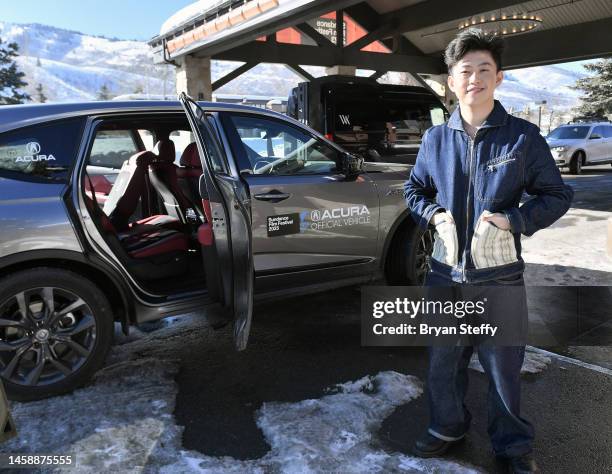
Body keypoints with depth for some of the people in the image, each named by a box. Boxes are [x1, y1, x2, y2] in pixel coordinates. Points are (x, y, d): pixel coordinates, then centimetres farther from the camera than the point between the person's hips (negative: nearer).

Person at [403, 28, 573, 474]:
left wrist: (513, 221, -16)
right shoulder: (436, 138, 3)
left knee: (503, 366, 11)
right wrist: (434, 214, -4)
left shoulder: (523, 136, -5)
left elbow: (558, 195, 0)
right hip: (446, 273, 3)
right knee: (442, 362, 17)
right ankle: (448, 426, 42)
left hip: (500, 276, -3)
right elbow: (414, 189, 16)